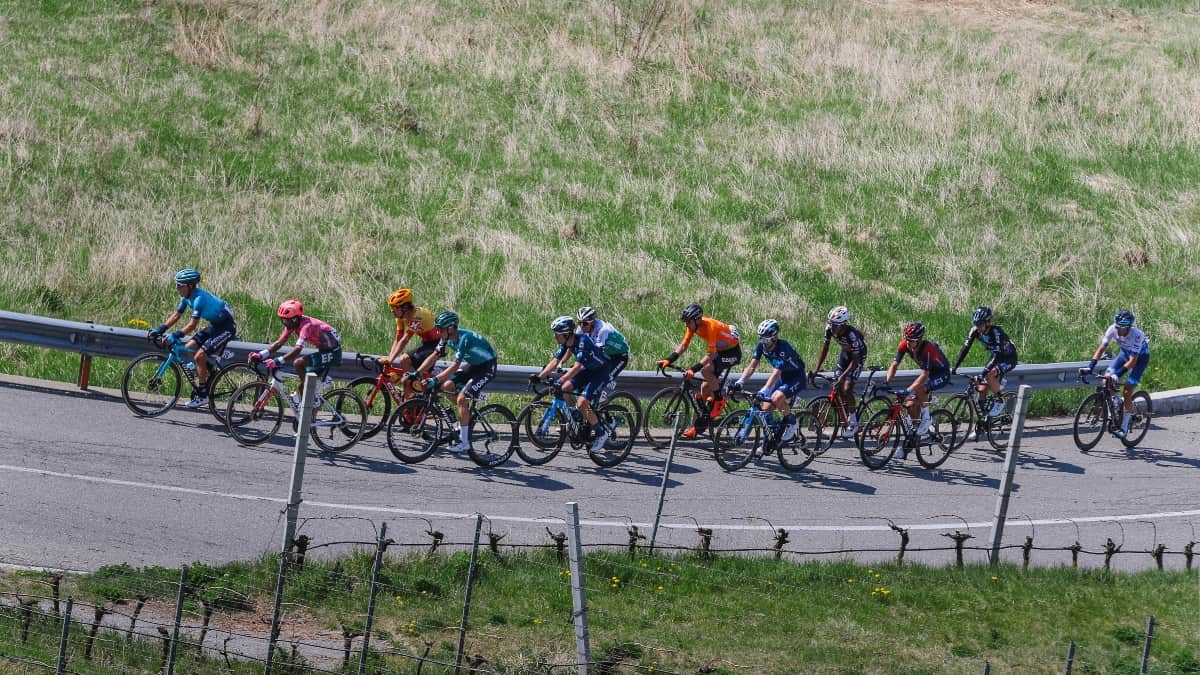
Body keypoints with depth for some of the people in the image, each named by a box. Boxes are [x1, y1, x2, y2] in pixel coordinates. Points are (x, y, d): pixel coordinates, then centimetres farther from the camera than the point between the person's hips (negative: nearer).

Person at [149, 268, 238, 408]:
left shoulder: (199, 298, -28)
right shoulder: (187, 296, 0)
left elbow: (192, 324, -32)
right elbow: (176, 315, 6)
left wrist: (176, 335, -38)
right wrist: (160, 329, -4)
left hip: (227, 327, -9)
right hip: (215, 325, 9)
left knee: (199, 356, -18)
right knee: (188, 348, 1)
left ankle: (203, 395, -8)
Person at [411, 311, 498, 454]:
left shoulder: (464, 338, -31)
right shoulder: (446, 338, -6)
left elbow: (455, 365, -35)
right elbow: (434, 356, -2)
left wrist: (435, 380, -40)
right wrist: (416, 373, -12)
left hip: (487, 367, -9)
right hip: (473, 365, 9)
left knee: (461, 398, -18)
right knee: (447, 386, -5)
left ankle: (464, 442, -13)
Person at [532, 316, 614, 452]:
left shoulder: (582, 341, -30)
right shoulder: (566, 342, -6)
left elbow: (577, 367, -38)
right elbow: (555, 361, -6)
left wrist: (560, 381, -46)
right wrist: (539, 376, -18)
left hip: (601, 371, -9)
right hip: (587, 370, 9)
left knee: (582, 403, -20)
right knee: (564, 389, -6)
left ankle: (601, 432, -1)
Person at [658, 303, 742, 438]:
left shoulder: (710, 326, -32)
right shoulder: (693, 325, -7)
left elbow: (711, 355, -35)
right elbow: (683, 346, -4)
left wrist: (693, 369, -42)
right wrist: (668, 360, -17)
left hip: (733, 352, -9)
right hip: (720, 351, 9)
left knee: (705, 370, -30)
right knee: (705, 388, 4)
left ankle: (719, 399, -11)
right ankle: (699, 425, 12)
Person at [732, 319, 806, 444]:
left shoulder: (783, 348, -32)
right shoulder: (761, 345, -12)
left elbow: (776, 373, -41)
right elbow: (752, 365, -15)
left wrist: (763, 391, -51)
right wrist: (740, 381, -30)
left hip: (796, 378, -7)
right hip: (782, 377, 7)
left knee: (777, 397, -31)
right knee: (766, 408, -6)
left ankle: (791, 423, -7)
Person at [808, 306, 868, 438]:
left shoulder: (852, 334, -38)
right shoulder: (829, 329, -22)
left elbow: (855, 360, -33)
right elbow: (825, 348, -10)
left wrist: (842, 376, -41)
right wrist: (816, 369, -15)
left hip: (858, 355, -6)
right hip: (845, 353, 6)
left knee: (846, 389, -18)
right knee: (836, 390, 0)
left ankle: (853, 422, -1)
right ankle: (845, 424, 13)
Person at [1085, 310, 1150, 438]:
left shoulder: (1136, 335, -36)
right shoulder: (1112, 330, -24)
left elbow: (1133, 360, -37)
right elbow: (1101, 348, -20)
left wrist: (1119, 372, -49)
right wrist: (1091, 364, -33)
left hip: (1140, 356, -5)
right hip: (1125, 353, 5)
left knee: (1127, 391, -15)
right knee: (1107, 378, -15)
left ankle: (1124, 427, -8)